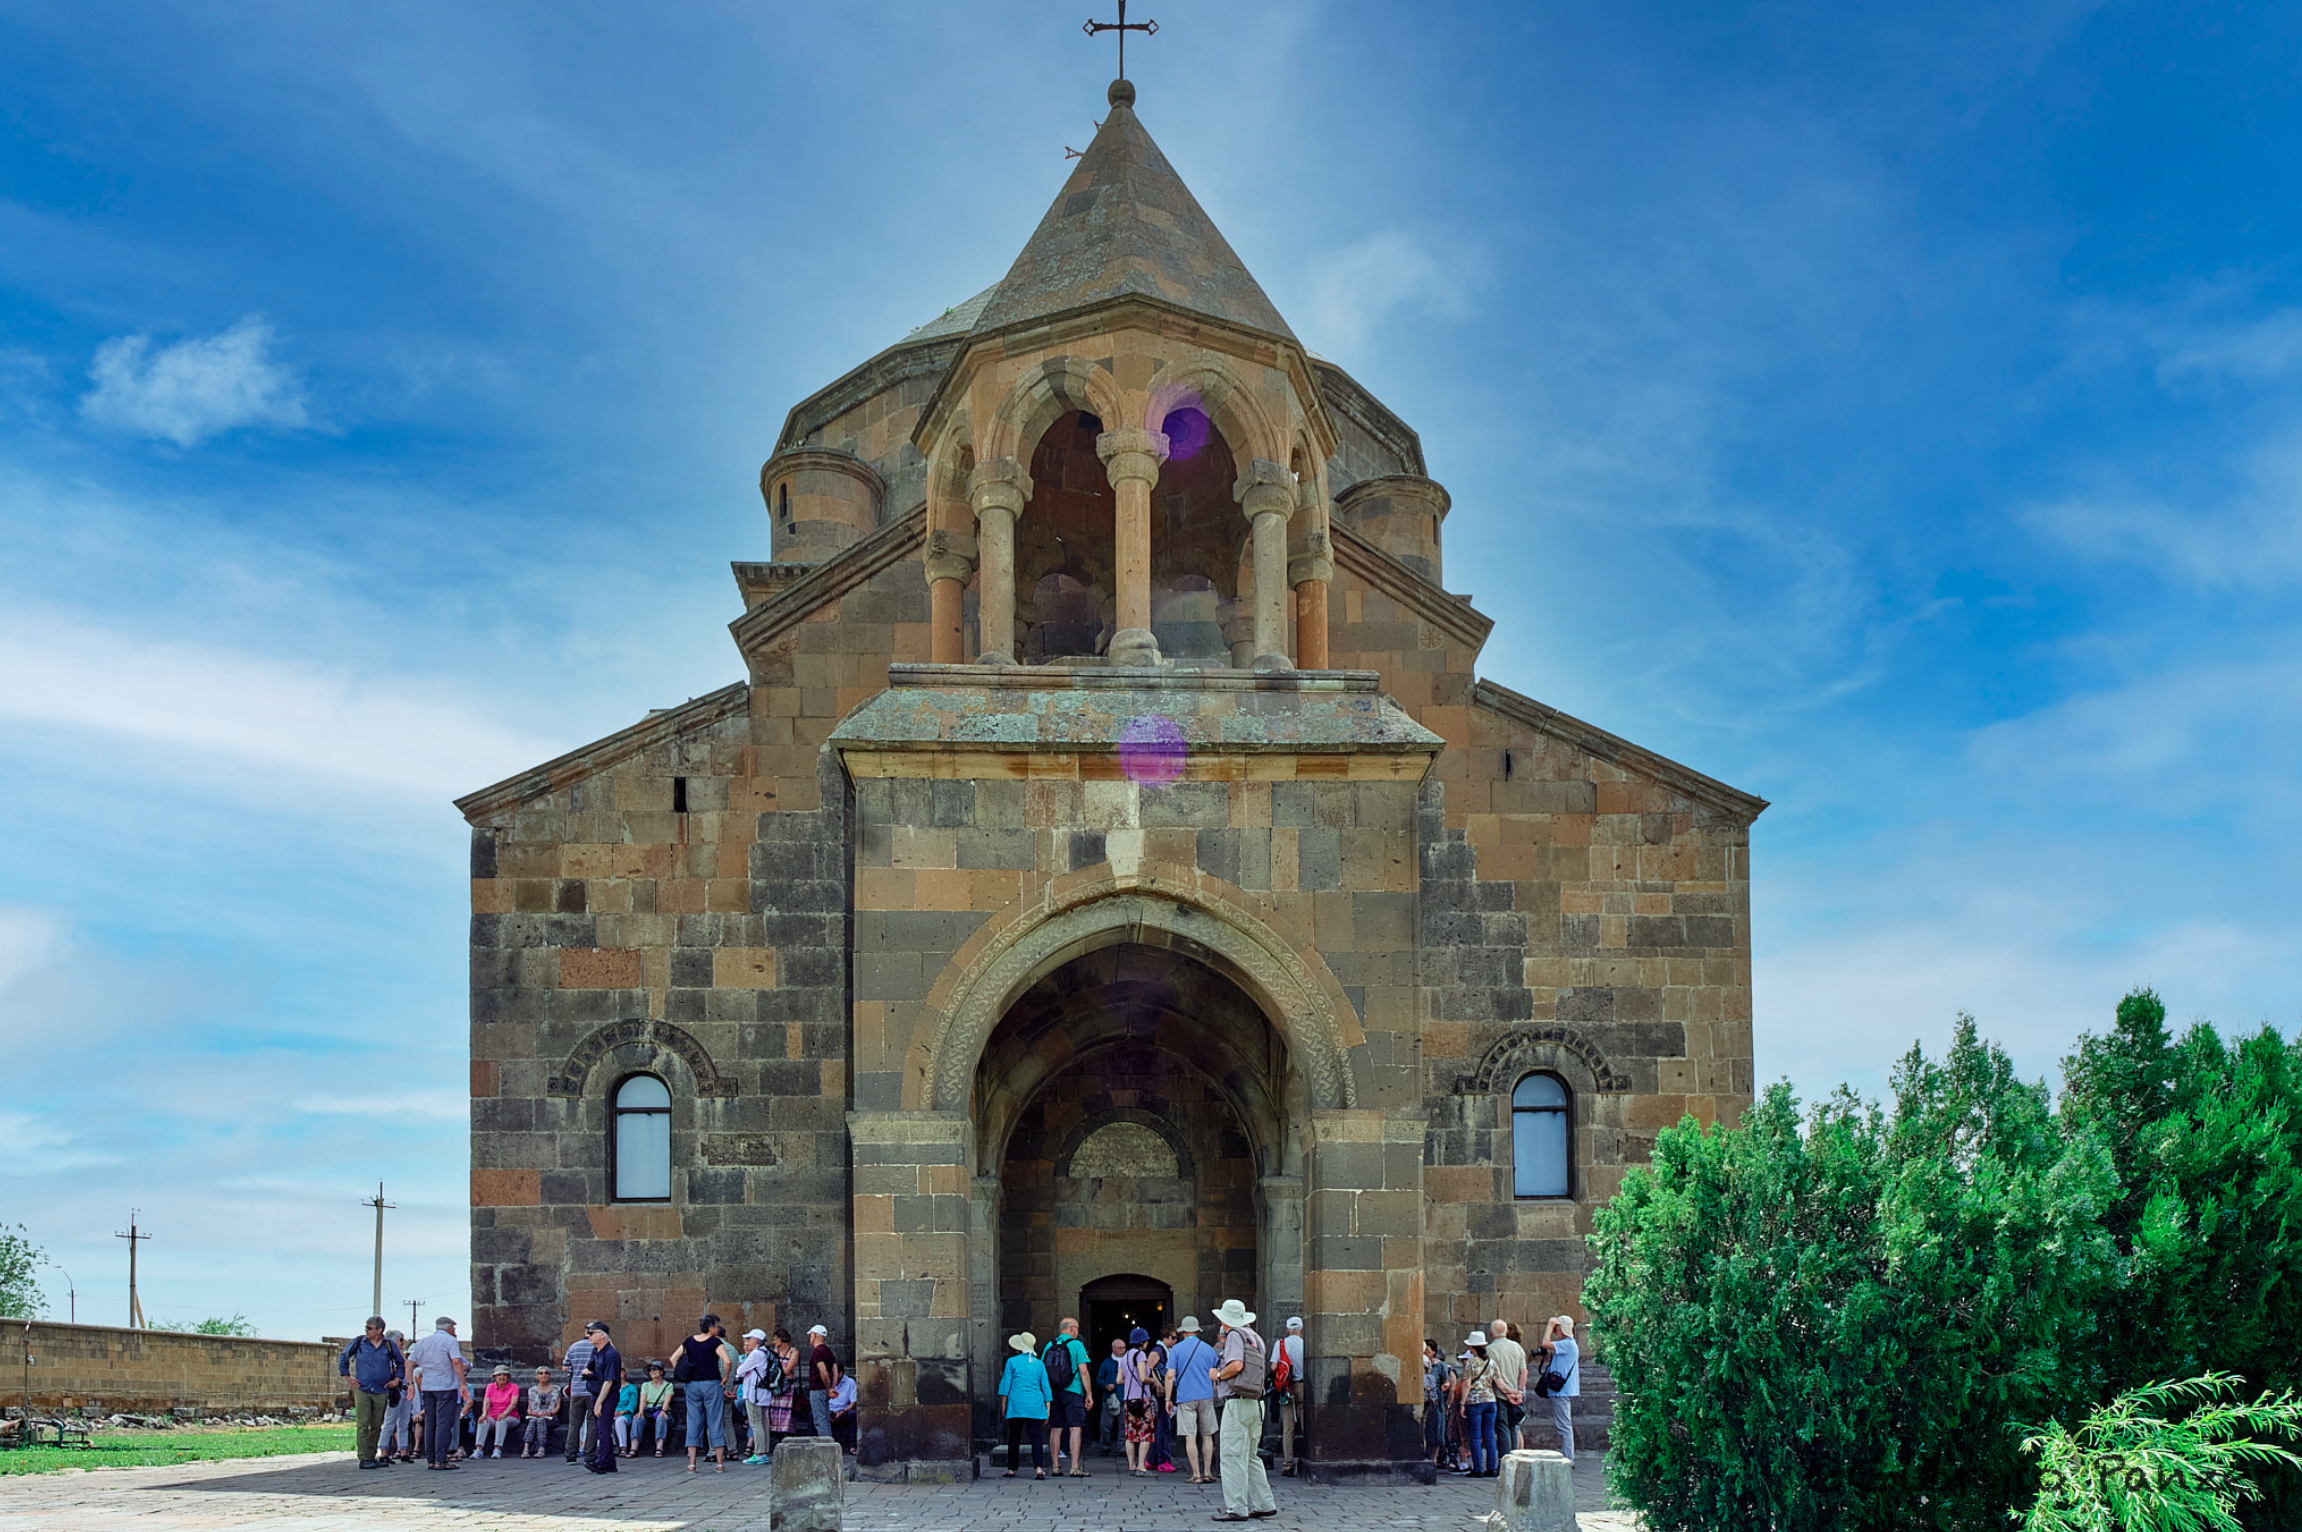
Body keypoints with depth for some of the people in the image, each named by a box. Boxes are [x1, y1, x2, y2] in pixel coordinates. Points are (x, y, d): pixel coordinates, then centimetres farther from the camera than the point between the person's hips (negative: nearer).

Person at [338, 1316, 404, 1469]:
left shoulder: (389, 1345, 4)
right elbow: (343, 1359, 14)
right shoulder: (358, 1342, 1)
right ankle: (364, 1458, -8)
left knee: (376, 1426, 6)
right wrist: (348, 1378, 7)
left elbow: (401, 1363, 20)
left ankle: (371, 1456, 14)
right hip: (362, 1390, -2)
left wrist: (397, 1379, 10)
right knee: (362, 1425, -8)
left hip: (381, 1392, 2)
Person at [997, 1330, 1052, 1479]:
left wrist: (1003, 1405, 11)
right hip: (1035, 1405, 1)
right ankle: (1039, 1468, -19)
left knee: (1014, 1438, 10)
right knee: (1036, 1437, -3)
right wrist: (1048, 1410, 11)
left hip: (1016, 1405, -1)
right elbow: (1046, 1388, 7)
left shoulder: (1012, 1362, 0)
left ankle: (1012, 1469, 15)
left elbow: (1005, 1384, 2)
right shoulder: (1039, 1364, 6)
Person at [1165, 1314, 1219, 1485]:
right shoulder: (1208, 1349, 6)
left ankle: (1196, 1474, -4)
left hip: (1185, 1397, -2)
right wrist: (1215, 1395, 23)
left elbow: (1170, 1376, -5)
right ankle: (1207, 1472, 11)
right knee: (1207, 1436, 11)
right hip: (1206, 1397, 2)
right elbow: (1214, 1376, 9)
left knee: (1190, 1437, -1)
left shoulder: (1176, 1349, 0)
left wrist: (1168, 1398, 1)